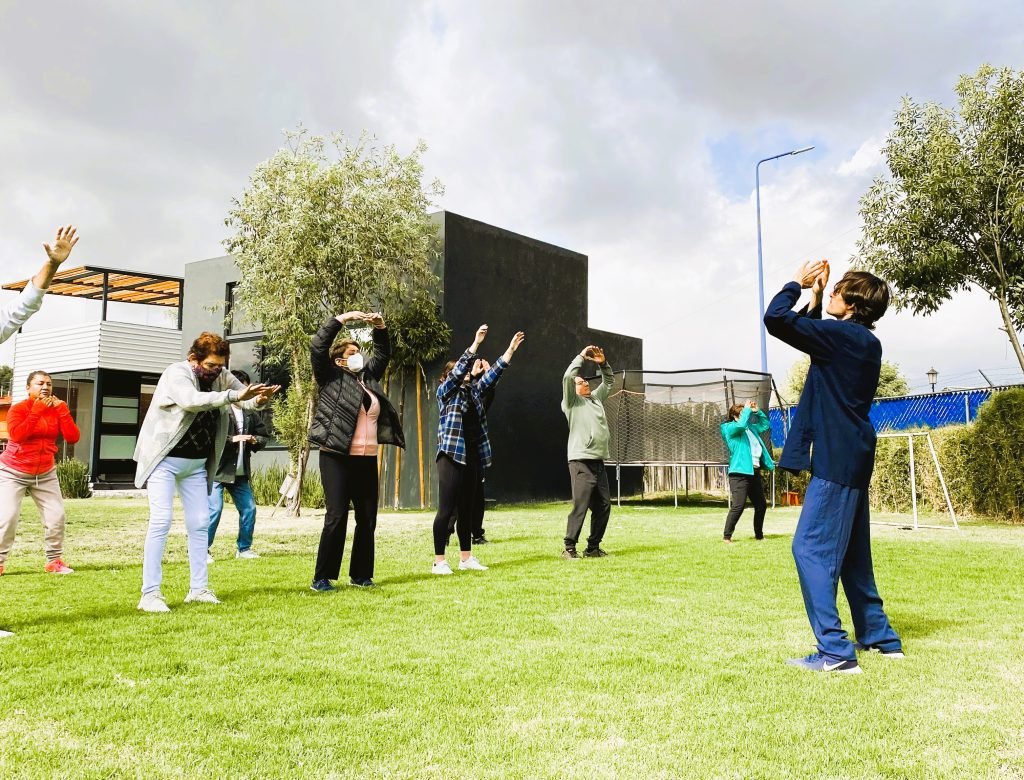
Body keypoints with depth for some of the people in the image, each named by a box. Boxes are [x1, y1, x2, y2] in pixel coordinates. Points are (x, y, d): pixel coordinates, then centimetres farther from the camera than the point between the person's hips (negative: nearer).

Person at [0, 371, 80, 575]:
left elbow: (73, 437, -11)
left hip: (45, 473, 4)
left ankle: (54, 560, 8)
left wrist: (63, 411, -17)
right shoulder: (18, 409, -11)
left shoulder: (57, 410, 0)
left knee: (57, 516, -2)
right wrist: (36, 411, -28)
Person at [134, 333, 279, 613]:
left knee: (199, 524, 6)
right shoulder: (176, 374, -17)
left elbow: (246, 398, -2)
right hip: (165, 460, -6)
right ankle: (150, 594, -9)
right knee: (161, 521, -13)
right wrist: (233, 396, -46)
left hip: (197, 464, 6)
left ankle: (199, 589, 13)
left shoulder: (222, 377, 1)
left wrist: (258, 399, -27)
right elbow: (190, 400, -36)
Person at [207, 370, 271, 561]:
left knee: (249, 508, 8)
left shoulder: (251, 413, 11)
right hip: (217, 470, -7)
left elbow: (264, 436, 18)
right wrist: (232, 439, -24)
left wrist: (255, 440, -4)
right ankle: (203, 549, 3)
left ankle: (244, 548, 22)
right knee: (214, 509, -11)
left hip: (241, 472, 7)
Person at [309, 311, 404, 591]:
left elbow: (383, 354, 28)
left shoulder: (368, 376, 16)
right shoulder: (331, 377, 2)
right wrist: (341, 319, -11)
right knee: (336, 517, -9)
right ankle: (322, 578, -2)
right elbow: (318, 347, -9)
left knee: (368, 519, 7)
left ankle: (360, 574, 19)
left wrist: (380, 328, 12)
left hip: (367, 460, 6)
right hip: (337, 458, -6)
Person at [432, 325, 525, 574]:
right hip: (452, 455, -7)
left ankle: (466, 557, 19)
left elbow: (493, 374, 13)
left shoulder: (474, 391, 16)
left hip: (473, 456, 7)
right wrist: (476, 343, -20)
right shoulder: (445, 391, -2)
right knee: (446, 510, -6)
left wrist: (511, 349, 6)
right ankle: (439, 560, -1)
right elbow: (458, 370, -15)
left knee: (467, 509, 12)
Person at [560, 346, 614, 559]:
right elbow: (567, 377, -13)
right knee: (580, 506, -11)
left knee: (603, 505, 6)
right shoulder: (572, 402, 2)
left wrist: (603, 363, 15)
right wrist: (581, 356, -4)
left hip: (598, 462, 7)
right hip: (581, 462, -7)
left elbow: (609, 381, 31)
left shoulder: (596, 398, 23)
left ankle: (593, 547, 15)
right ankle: (569, 548, -4)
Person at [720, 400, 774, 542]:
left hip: (754, 471, 8)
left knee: (761, 505, 14)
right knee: (738, 506, -15)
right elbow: (741, 424, -24)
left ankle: (759, 535, 27)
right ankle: (726, 536, -7)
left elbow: (765, 424, 30)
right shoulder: (730, 428, -4)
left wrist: (757, 411, 16)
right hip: (740, 472, -8)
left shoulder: (751, 427, 18)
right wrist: (747, 409, -11)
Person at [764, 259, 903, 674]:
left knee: (810, 549, -10)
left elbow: (776, 319, -18)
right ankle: (880, 637, 26)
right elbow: (810, 331, 29)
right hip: (851, 457, 10)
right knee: (851, 554, 17)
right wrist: (814, 296, 20)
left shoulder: (842, 334, -13)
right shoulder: (865, 342, 14)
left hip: (836, 460, -10)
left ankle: (835, 651, -12)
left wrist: (797, 283, -3)